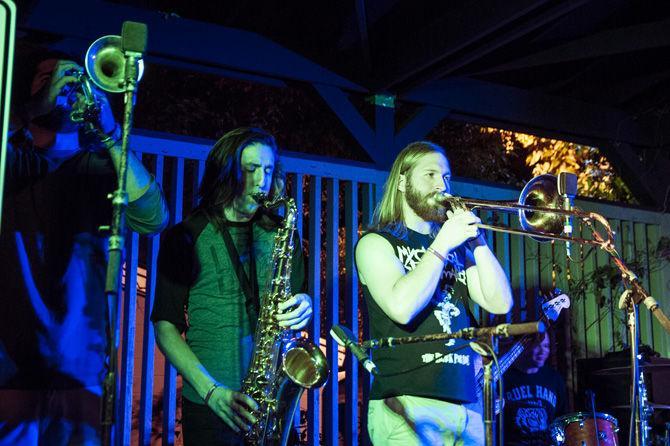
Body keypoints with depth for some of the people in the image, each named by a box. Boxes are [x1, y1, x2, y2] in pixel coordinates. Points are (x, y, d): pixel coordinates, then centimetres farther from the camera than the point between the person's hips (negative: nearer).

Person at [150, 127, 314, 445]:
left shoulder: (281, 235, 9)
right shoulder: (186, 236, 0)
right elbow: (165, 325, -3)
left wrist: (304, 307, -10)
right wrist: (211, 390, -14)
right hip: (209, 404, -2)